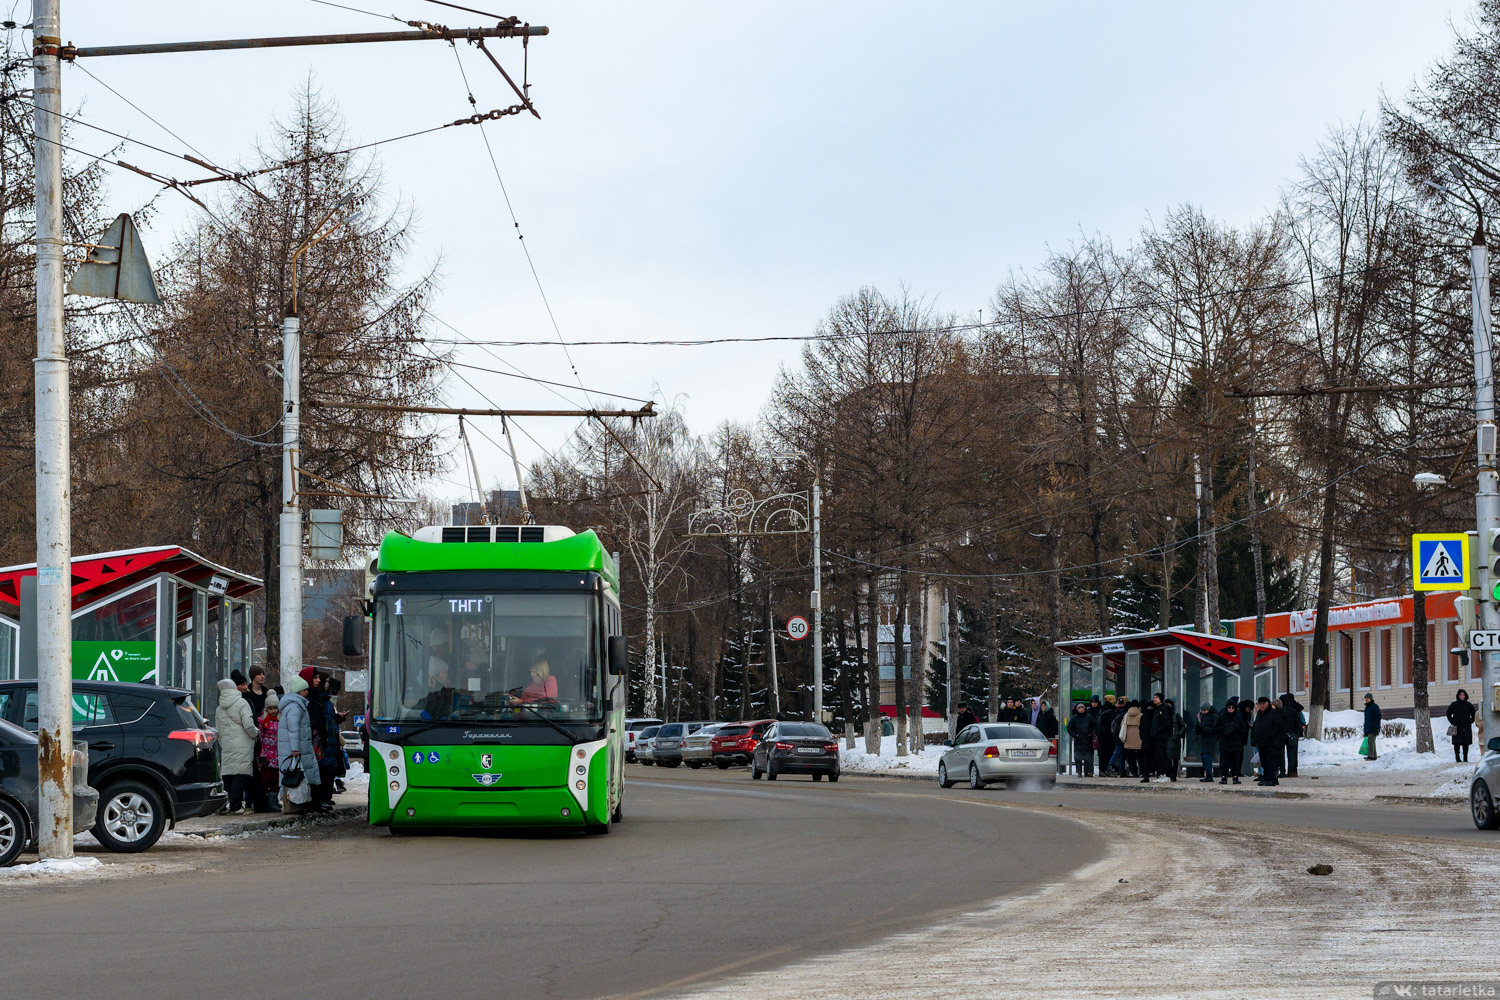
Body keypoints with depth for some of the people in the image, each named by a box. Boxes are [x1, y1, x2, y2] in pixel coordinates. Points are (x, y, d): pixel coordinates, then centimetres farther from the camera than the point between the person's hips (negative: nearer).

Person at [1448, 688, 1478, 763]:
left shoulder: (1469, 705, 6)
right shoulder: (1454, 705, 2)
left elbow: (1473, 714, 19)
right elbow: (1448, 714, 12)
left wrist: (1471, 721, 7)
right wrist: (1452, 722, 2)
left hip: (1467, 728, 2)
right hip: (1457, 727, -2)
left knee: (1466, 743, 2)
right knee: (1457, 743, -5)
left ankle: (1465, 758, 7)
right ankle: (1457, 757, -1)